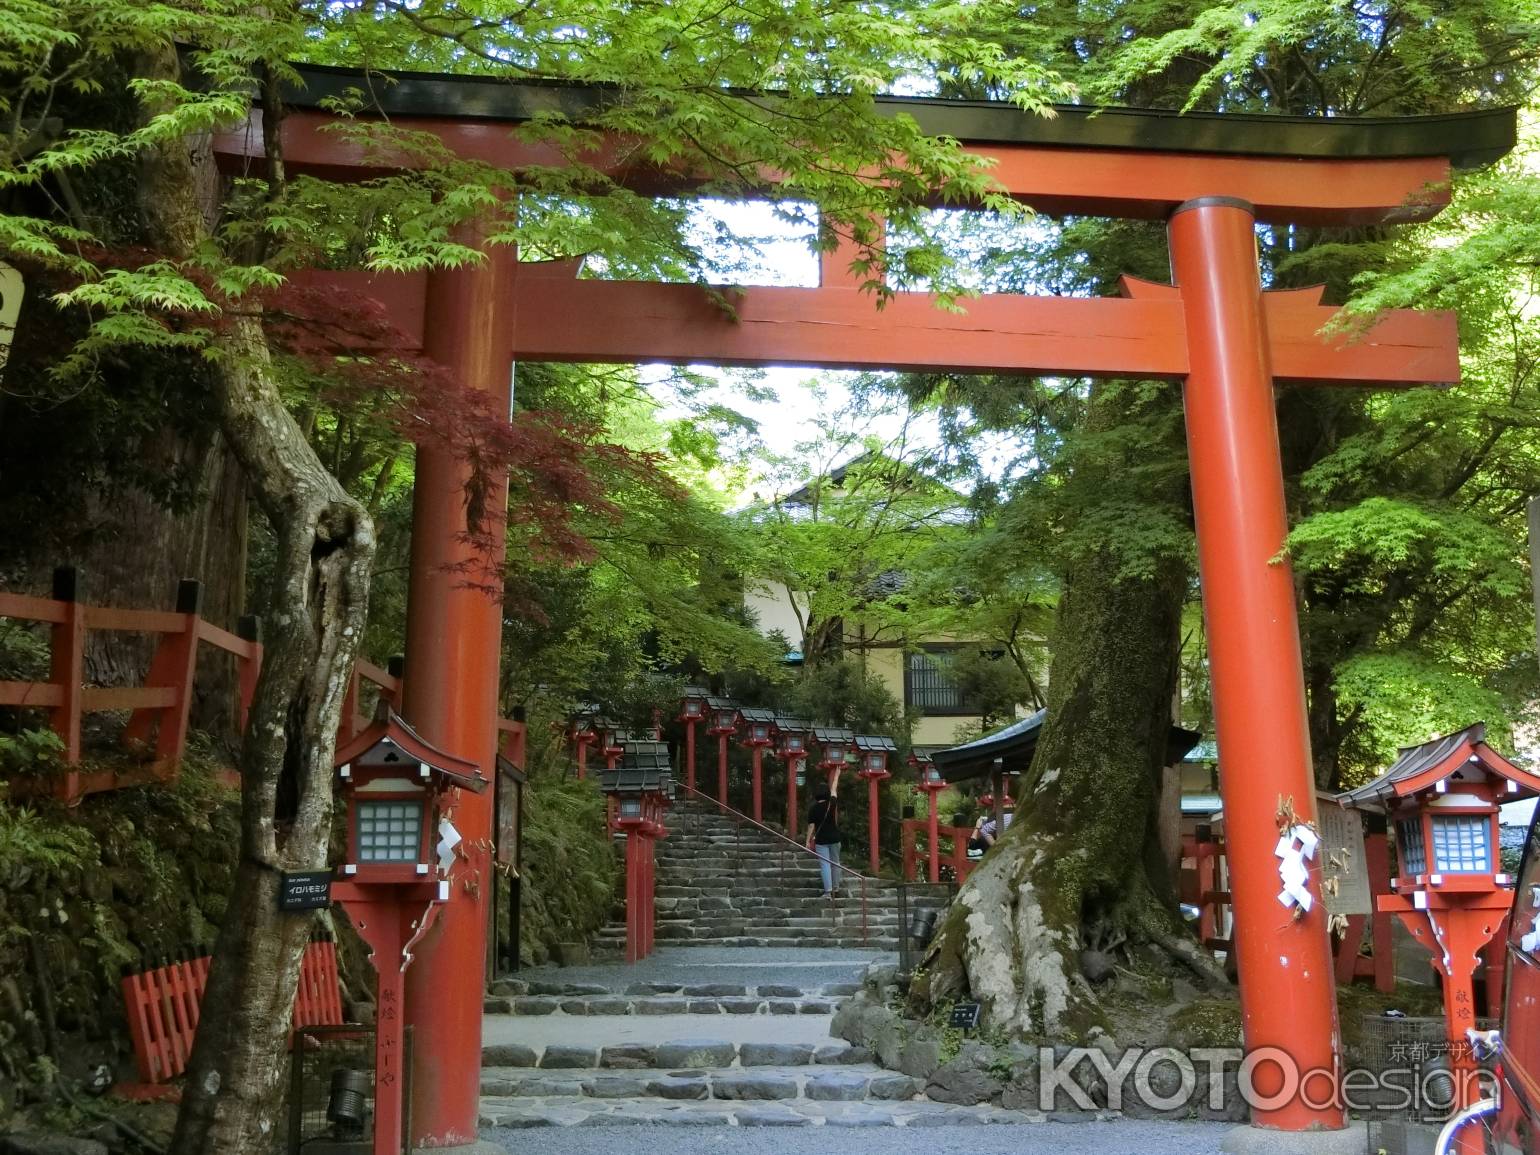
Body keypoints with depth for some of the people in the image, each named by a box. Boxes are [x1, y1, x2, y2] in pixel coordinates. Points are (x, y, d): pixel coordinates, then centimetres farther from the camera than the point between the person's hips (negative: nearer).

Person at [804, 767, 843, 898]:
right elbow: (834, 789, 13)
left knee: (824, 865, -3)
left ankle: (828, 891, -10)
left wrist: (808, 841, 1)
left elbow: (811, 826, -7)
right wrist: (836, 775, 27)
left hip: (821, 840, -2)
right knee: (835, 863, 15)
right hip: (834, 838, 2)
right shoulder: (832, 804, -2)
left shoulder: (813, 808, -8)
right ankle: (835, 888, 20)